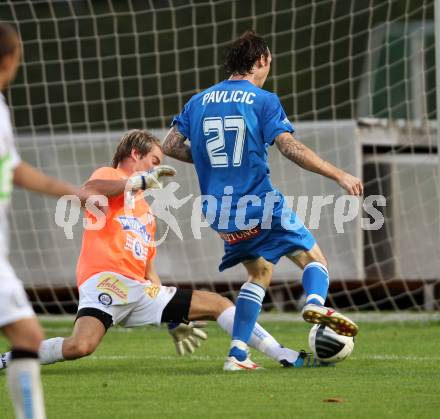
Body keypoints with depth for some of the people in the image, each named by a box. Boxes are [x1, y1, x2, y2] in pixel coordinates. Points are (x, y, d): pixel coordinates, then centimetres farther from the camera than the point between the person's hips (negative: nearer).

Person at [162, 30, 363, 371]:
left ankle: (237, 353, 6)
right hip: (261, 205, -5)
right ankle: (316, 302, -26)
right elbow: (290, 147, -15)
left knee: (260, 273, 20)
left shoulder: (199, 102, 10)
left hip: (221, 212, 5)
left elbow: (170, 146, 9)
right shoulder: (264, 100, -5)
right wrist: (339, 175, -12)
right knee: (314, 258, 8)